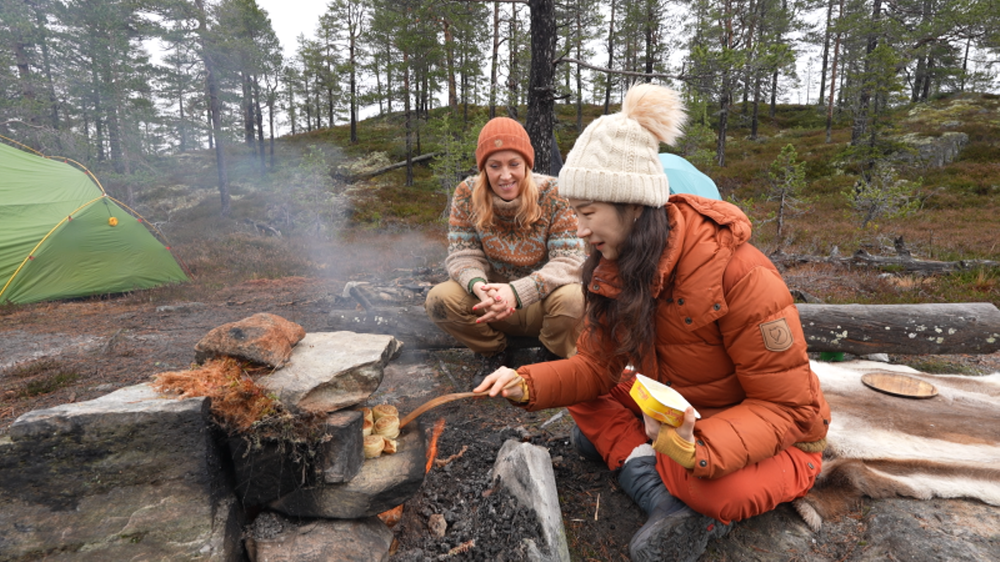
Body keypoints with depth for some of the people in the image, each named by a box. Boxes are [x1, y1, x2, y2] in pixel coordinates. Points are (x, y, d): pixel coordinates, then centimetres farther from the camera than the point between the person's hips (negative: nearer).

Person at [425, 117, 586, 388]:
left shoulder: (553, 194, -16)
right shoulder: (466, 195, -8)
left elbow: (569, 259, -21)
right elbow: (463, 253, -8)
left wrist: (517, 292, -36)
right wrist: (478, 284, -33)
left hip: (543, 302, -2)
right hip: (495, 302, 2)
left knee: (571, 298, -35)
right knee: (438, 299, -22)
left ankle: (556, 357, 1)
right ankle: (494, 352, 6)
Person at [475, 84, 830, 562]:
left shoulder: (739, 273, -30)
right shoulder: (614, 268, -9)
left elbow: (788, 408, -25)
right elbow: (595, 366, -4)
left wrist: (699, 451, -42)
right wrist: (528, 384, -21)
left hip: (771, 438, -7)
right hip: (672, 412, 7)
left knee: (713, 487, -38)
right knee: (584, 400, -3)